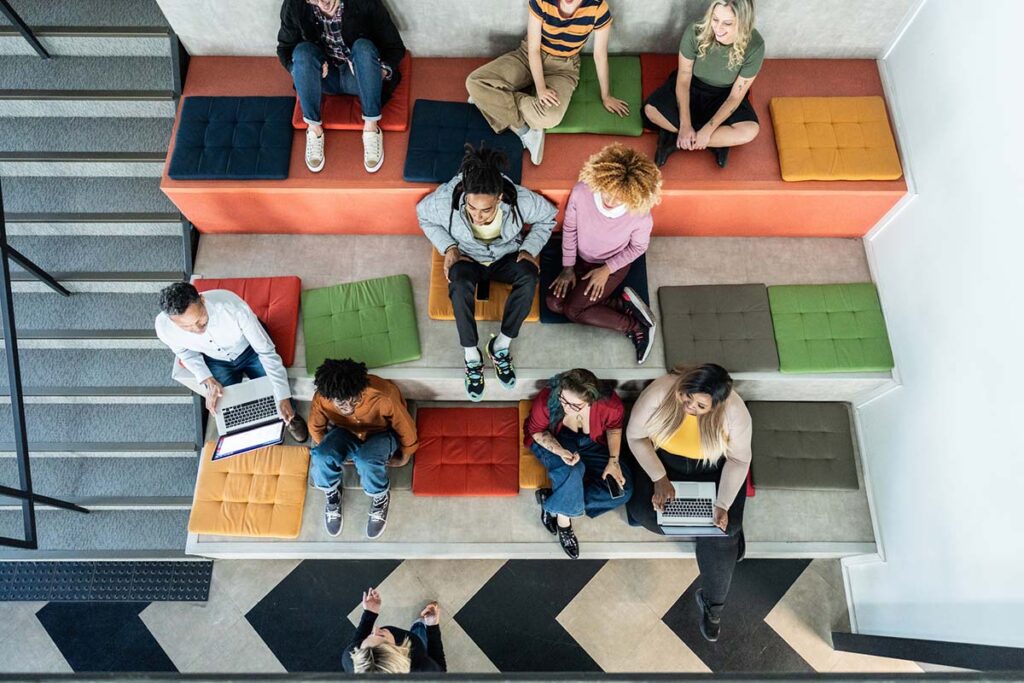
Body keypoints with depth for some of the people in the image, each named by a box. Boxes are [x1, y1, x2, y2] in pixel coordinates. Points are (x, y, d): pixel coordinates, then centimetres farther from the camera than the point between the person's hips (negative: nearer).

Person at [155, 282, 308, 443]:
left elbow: (266, 351, -31)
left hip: (250, 350, -1)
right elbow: (185, 351, -5)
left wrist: (283, 398, -34)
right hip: (217, 361, 2)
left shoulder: (232, 306, -41)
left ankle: (290, 416, 27)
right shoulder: (164, 326, -30)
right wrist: (207, 380, -21)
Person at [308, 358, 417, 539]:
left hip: (381, 435, -2)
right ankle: (332, 494, 5)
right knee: (322, 457, -28)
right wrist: (326, 451, 8)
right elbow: (315, 426, -4)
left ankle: (381, 497, -2)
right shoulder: (321, 398, -29)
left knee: (366, 460, -34)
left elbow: (405, 427, -18)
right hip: (345, 433, 3)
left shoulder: (382, 397, -38)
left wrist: (405, 457, -3)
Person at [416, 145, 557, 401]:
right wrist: (448, 247, -16)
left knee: (529, 277, -32)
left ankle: (501, 345, -16)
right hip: (467, 258, -1)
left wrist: (530, 249, -19)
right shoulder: (445, 200, -29)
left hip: (507, 256, 1)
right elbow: (424, 216, -4)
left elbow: (548, 217, -6)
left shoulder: (521, 200, -29)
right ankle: (471, 356, -20)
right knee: (460, 284, -35)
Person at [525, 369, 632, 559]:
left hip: (589, 443, 3)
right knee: (571, 471, -37)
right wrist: (560, 451, -34)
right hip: (553, 440, -3)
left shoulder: (611, 405, -28)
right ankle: (563, 518, -9)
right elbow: (537, 431, -15)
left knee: (623, 489, -13)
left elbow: (614, 428, -4)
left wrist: (613, 460, -16)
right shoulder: (546, 400, -33)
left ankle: (553, 502, -8)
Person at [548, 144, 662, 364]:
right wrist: (568, 267, -7)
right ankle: (623, 303, -4)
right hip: (581, 258, 4)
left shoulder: (641, 216, -33)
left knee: (573, 310, -17)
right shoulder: (581, 192, -29)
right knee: (554, 302, -10)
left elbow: (638, 247, -11)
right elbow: (569, 229, -10)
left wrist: (607, 269, -16)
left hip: (613, 265, -4)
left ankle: (635, 327, -2)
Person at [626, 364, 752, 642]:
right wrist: (659, 478, -24)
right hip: (665, 459, 1)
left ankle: (712, 602, 10)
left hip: (715, 467, -1)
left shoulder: (734, 411, -30)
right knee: (643, 512, -18)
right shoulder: (660, 391, -31)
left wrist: (723, 505, -25)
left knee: (722, 531, -16)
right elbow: (635, 436, -17)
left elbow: (739, 459, -15)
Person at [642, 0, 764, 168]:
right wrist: (685, 126, -26)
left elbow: (735, 97, -20)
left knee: (750, 131, -29)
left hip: (724, 96, -1)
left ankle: (675, 139, -18)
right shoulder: (695, 32, -27)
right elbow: (683, 79, -19)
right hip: (692, 86, 1)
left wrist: (707, 130, -28)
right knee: (651, 110, -27)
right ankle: (718, 142, -16)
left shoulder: (754, 46, -27)